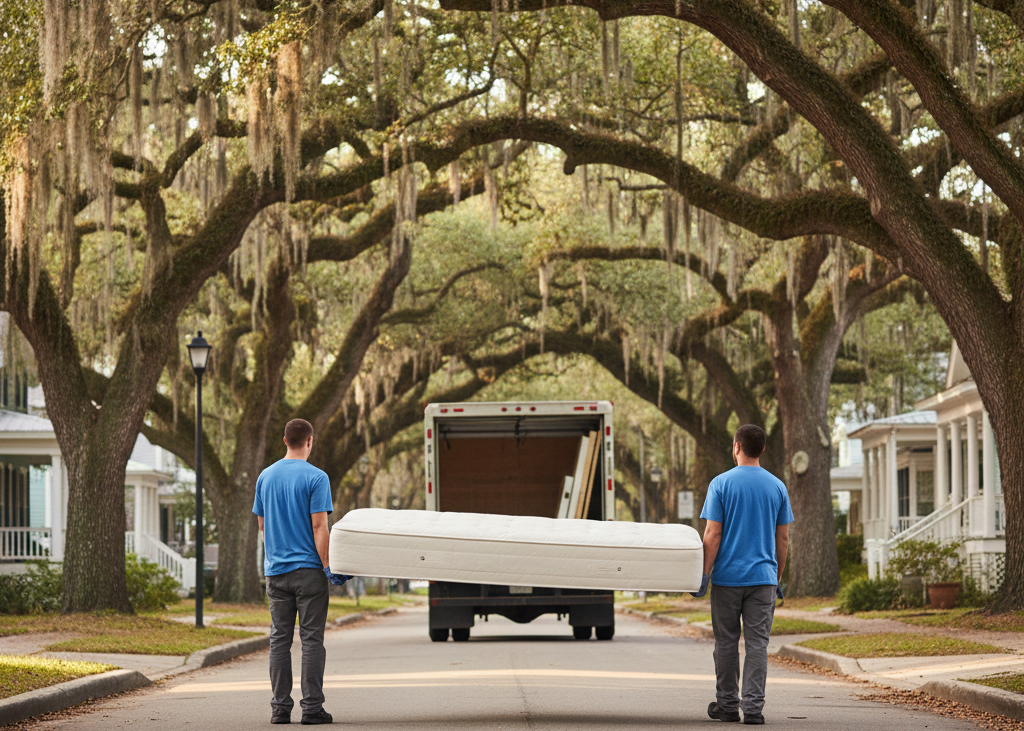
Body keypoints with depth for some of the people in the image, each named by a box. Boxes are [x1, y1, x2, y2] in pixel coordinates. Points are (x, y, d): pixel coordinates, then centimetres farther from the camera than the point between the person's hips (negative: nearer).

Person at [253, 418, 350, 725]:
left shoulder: (266, 476, 8)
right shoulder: (316, 478, -8)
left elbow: (262, 523, 15)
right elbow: (319, 527, -13)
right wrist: (327, 566, -10)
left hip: (276, 570, 5)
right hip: (308, 568, -5)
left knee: (279, 639, 7)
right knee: (311, 639, -2)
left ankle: (280, 707, 5)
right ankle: (312, 706, -4)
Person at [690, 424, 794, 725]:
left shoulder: (721, 484, -5)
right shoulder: (777, 486, 4)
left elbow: (712, 534, -9)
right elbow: (783, 538, 7)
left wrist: (704, 575, -4)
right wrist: (778, 579, 15)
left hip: (728, 576, -2)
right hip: (763, 577, 2)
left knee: (726, 642, 8)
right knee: (757, 643, 1)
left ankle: (727, 704, 14)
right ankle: (753, 707, -5)